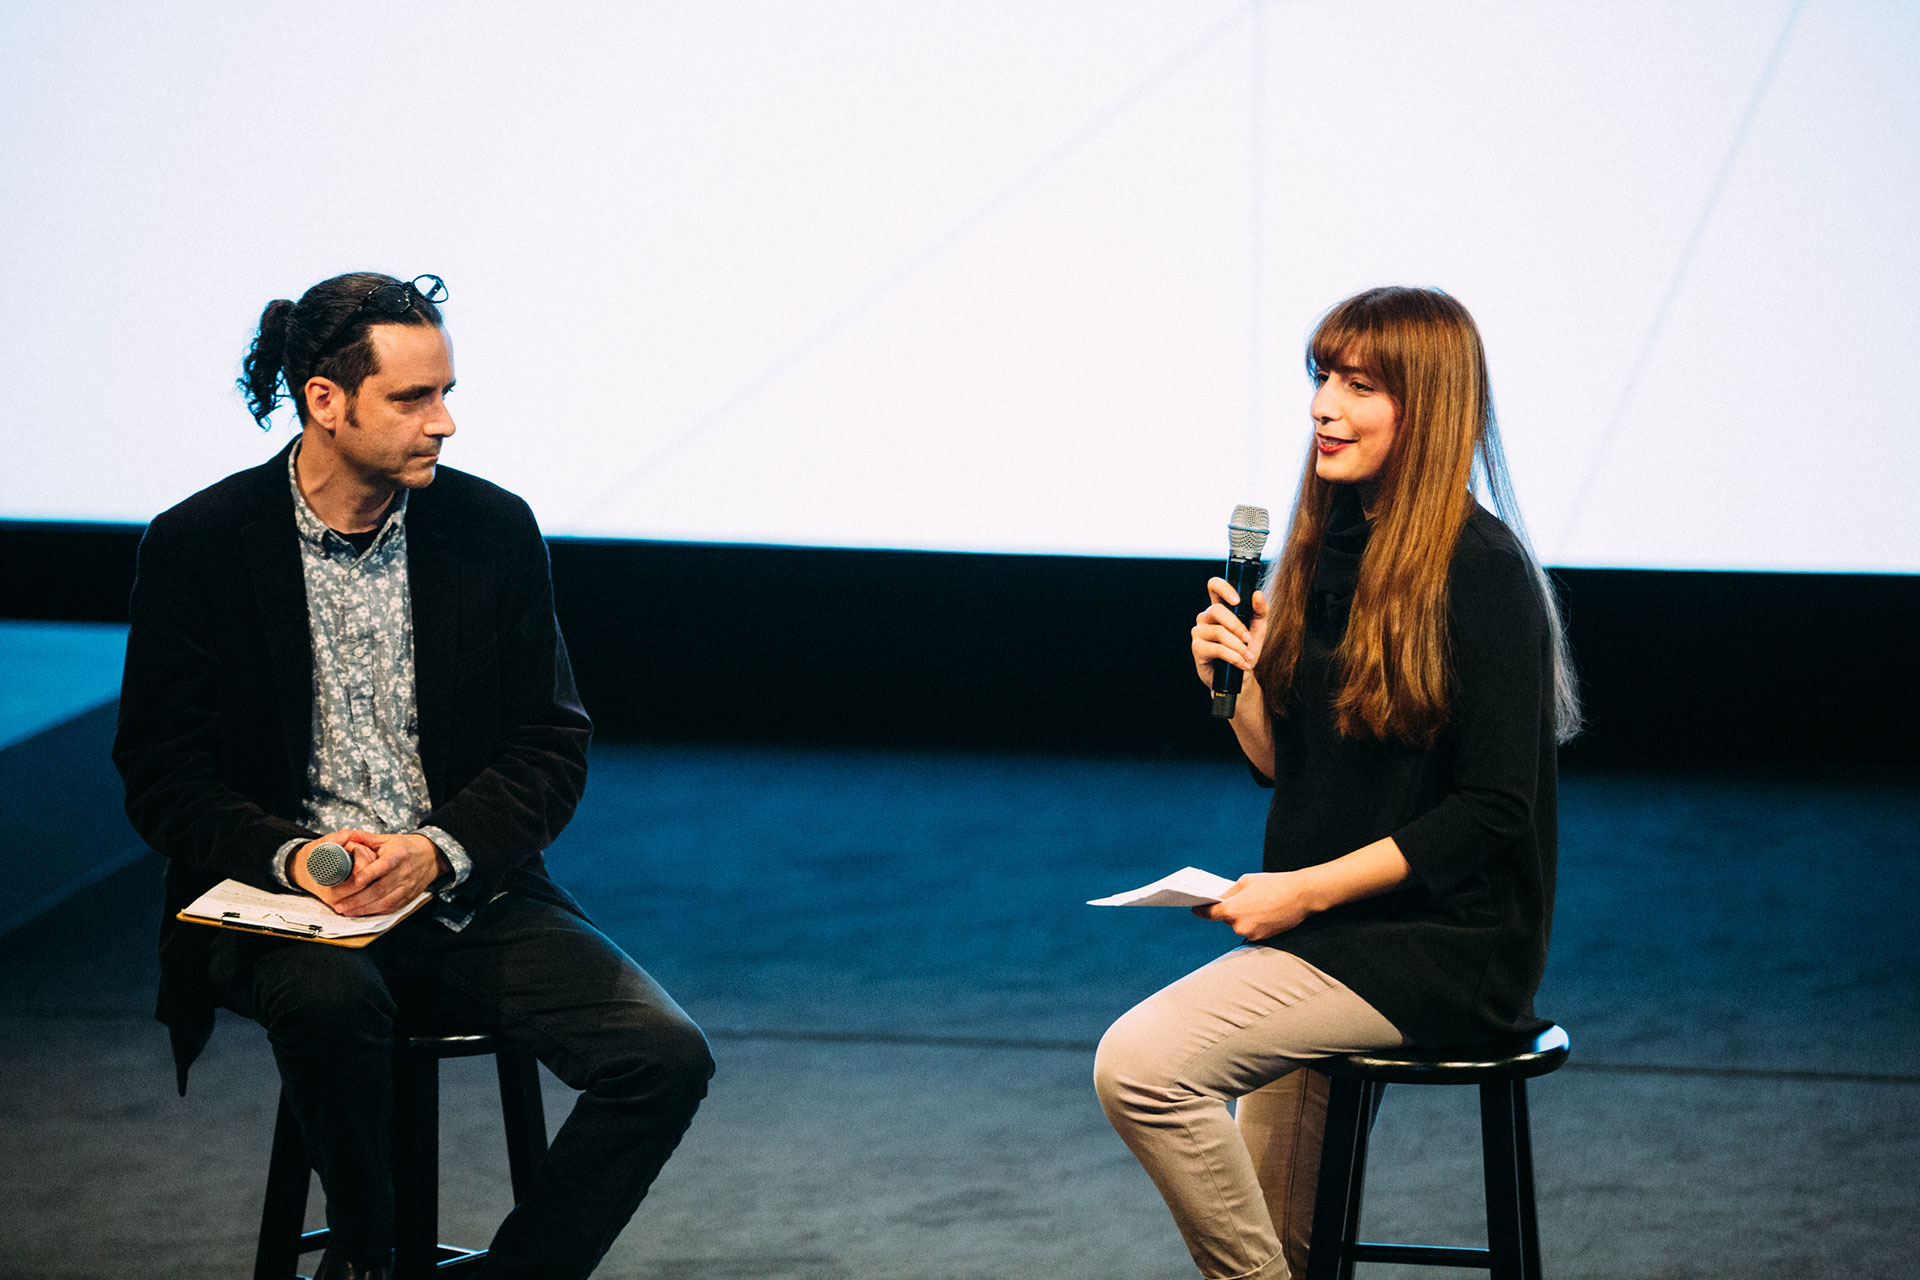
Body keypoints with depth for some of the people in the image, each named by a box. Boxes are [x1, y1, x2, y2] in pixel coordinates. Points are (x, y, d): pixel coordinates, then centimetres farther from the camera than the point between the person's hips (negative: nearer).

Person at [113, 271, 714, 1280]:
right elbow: (162, 774, -2)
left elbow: (550, 748, 4)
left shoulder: (494, 530, 4)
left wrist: (438, 850, -16)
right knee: (331, 997, -38)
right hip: (285, 902, -3)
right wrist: (294, 856, -21)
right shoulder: (198, 545, -3)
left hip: (469, 890, 3)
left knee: (665, 1056, -20)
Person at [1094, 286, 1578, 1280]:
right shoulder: (1334, 548, 10)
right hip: (1331, 932, 9)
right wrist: (1239, 683, -5)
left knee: (1141, 1064, -23)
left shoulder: (1481, 569, -15)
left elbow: (1492, 812, -18)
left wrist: (1307, 890, -18)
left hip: (1439, 943, -9)